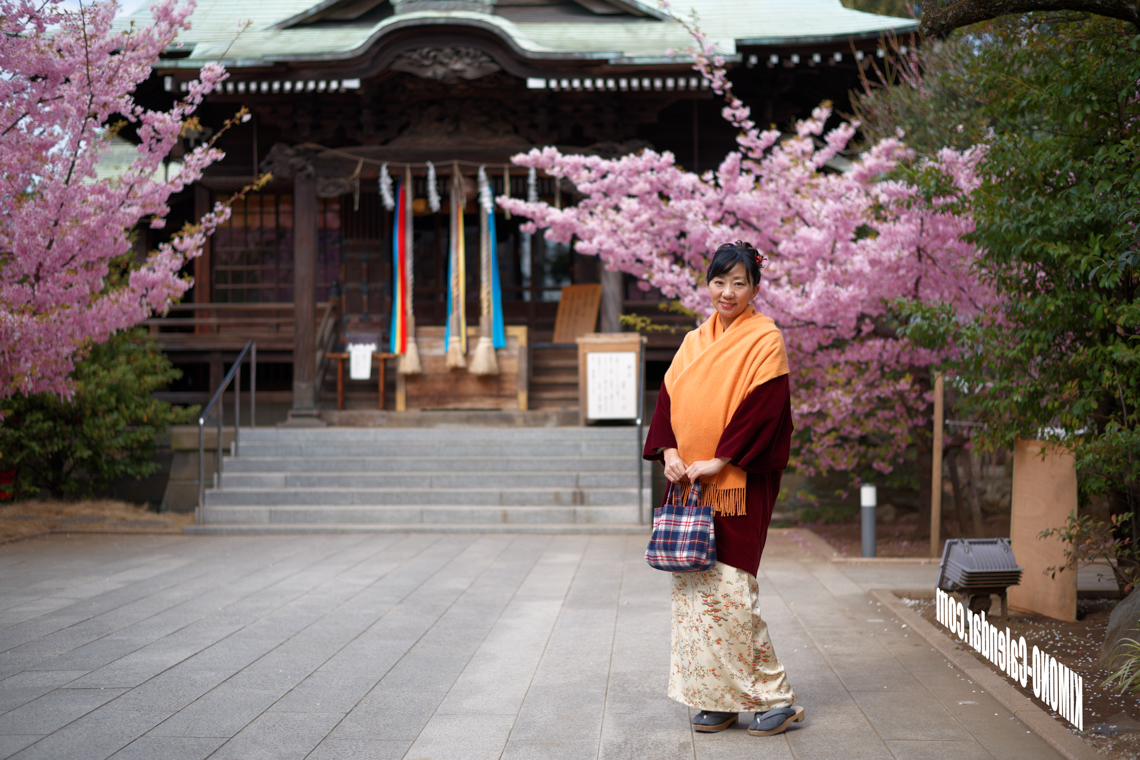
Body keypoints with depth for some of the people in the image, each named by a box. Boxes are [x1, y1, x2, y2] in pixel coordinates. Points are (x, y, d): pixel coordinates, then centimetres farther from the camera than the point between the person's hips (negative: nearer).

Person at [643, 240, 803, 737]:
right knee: (692, 585, 5)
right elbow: (670, 395, 10)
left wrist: (719, 461, -17)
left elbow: (763, 408, -13)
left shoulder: (764, 340, -4)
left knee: (729, 589, -9)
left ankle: (775, 697, 3)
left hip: (739, 485, -6)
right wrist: (669, 451, -6)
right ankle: (716, 700, 14)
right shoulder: (695, 342, 15)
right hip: (690, 483, 6)